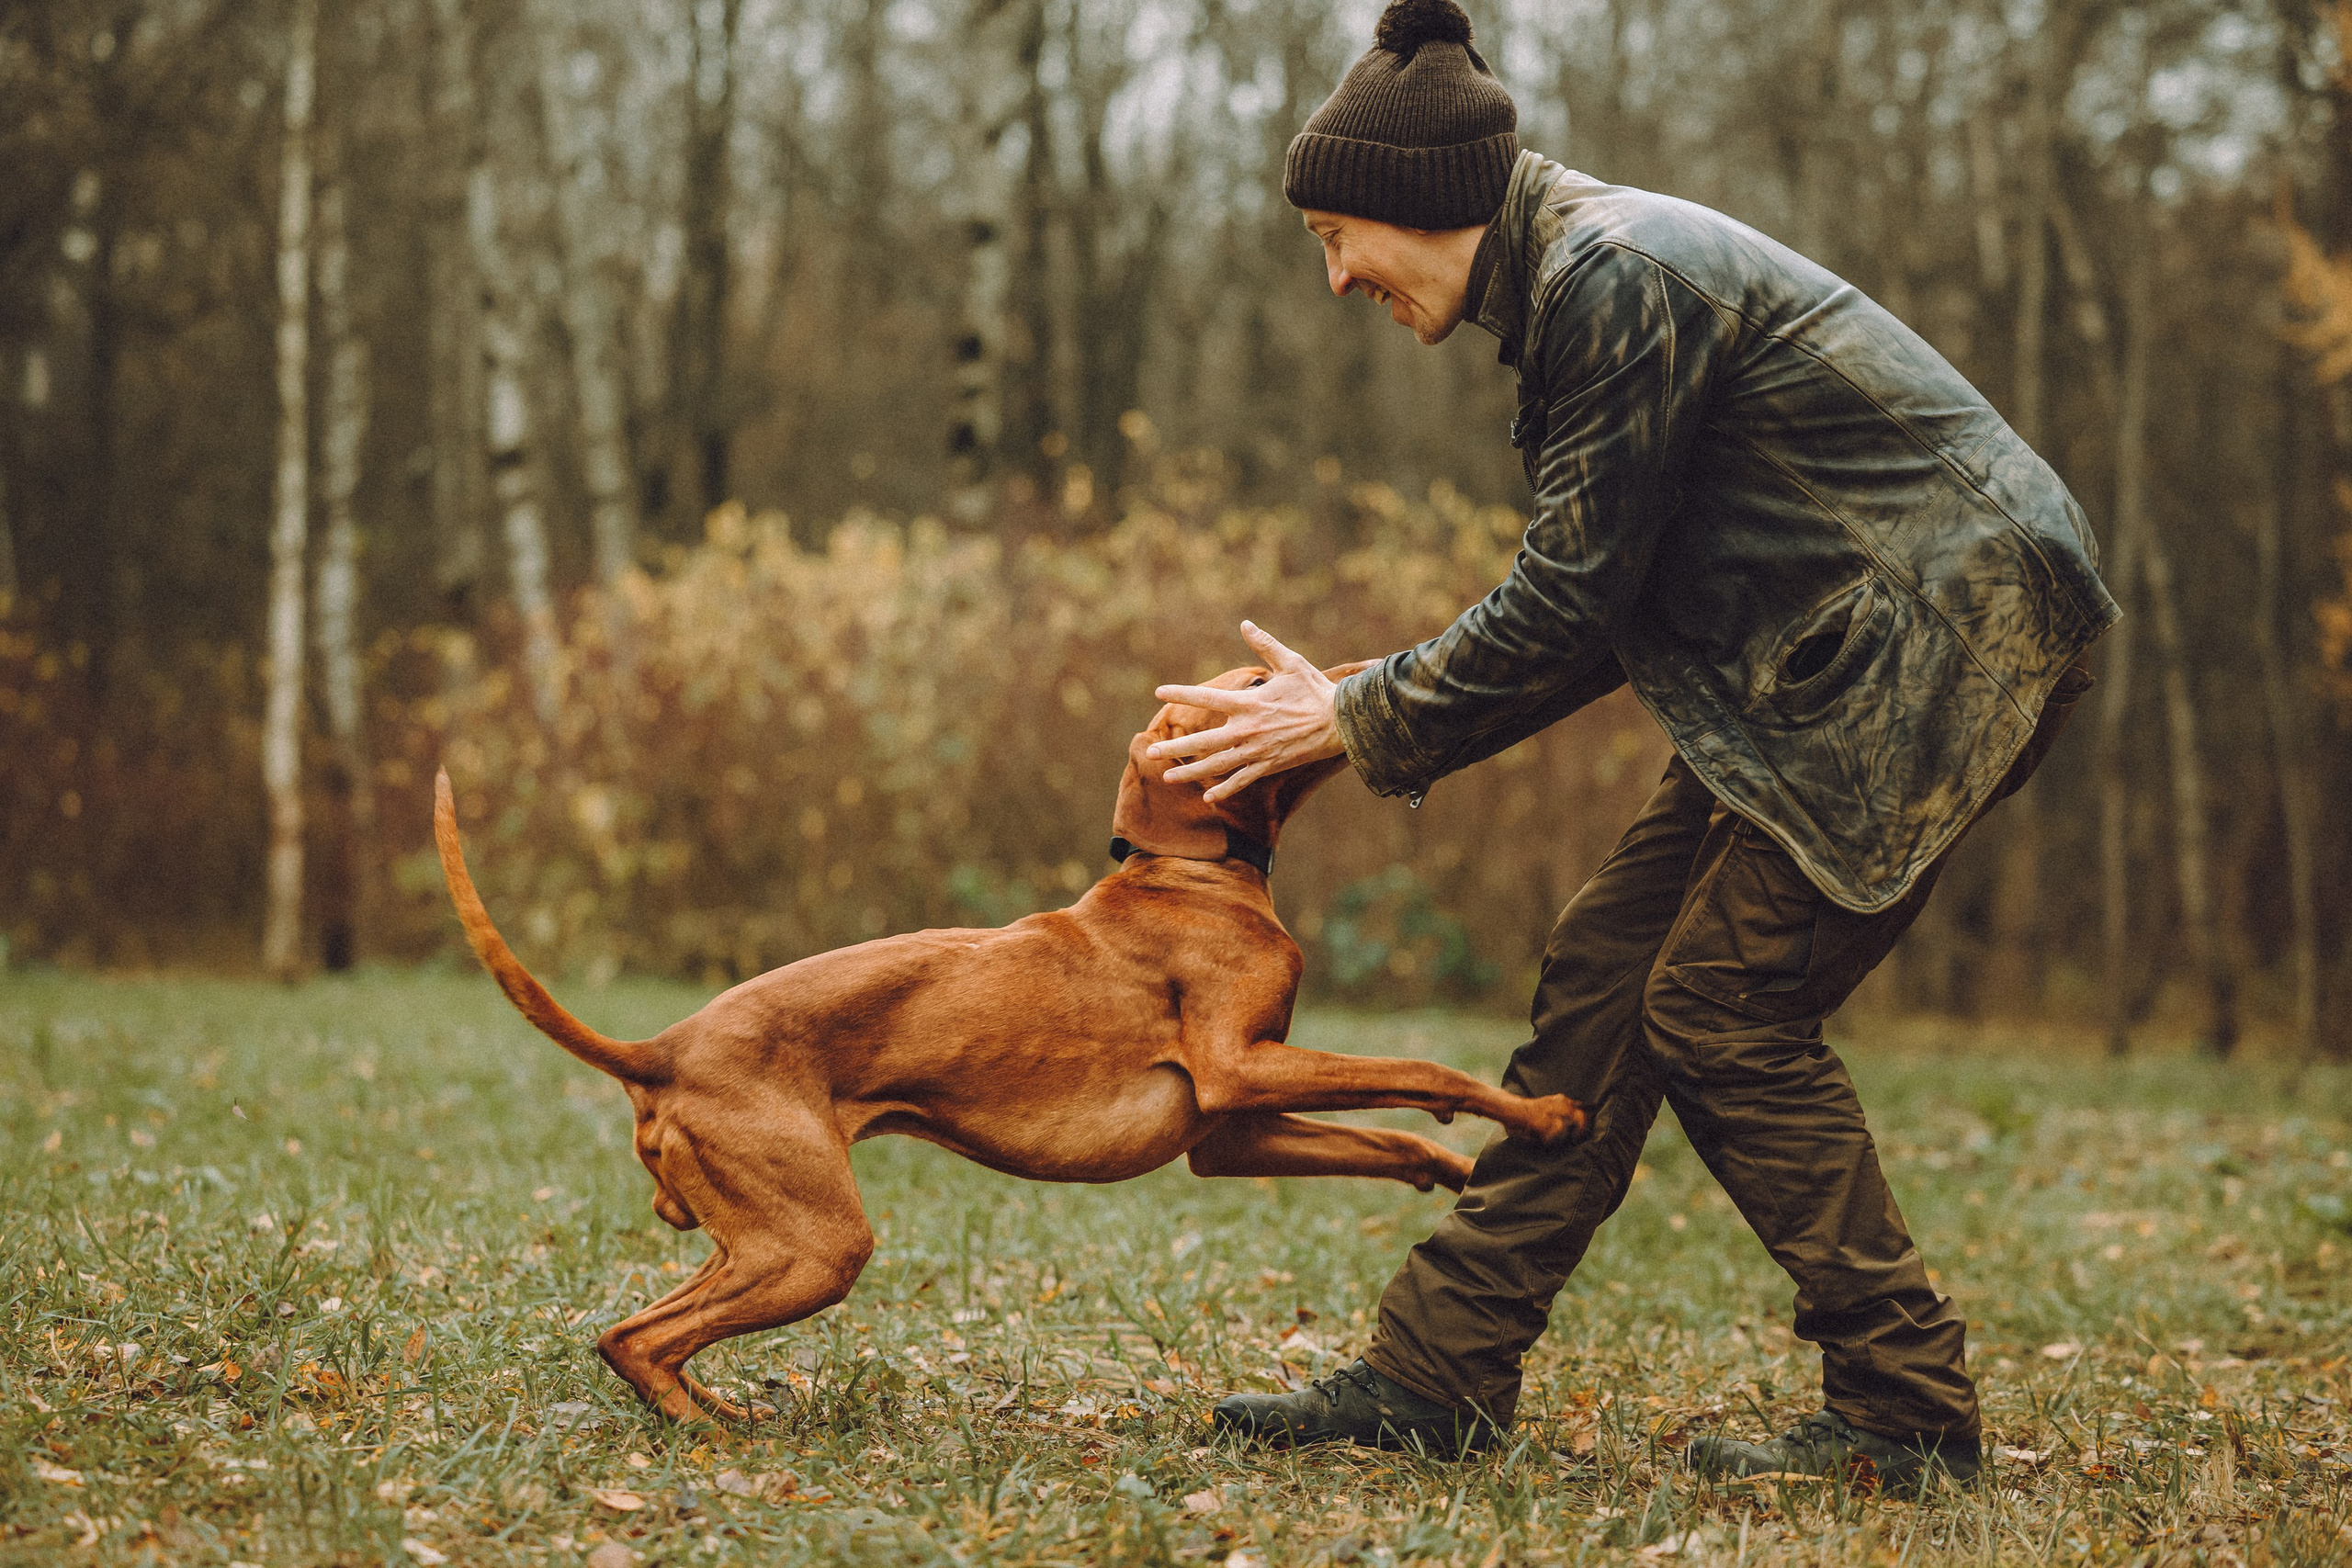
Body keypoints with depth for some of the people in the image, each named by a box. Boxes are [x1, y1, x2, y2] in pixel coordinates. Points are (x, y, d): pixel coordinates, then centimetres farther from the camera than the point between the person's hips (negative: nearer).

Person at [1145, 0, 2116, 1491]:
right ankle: (1440, 1372, 10)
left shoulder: (1614, 276, -18)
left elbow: (1574, 601, -18)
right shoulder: (1576, 274, 13)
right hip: (1830, 658, 10)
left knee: (1725, 1009, -9)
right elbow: (1603, 599, 15)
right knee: (1609, 968, 6)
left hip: (1947, 629, -10)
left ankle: (1907, 1409, 2)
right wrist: (1387, 711, 8)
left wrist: (1360, 722, -7)